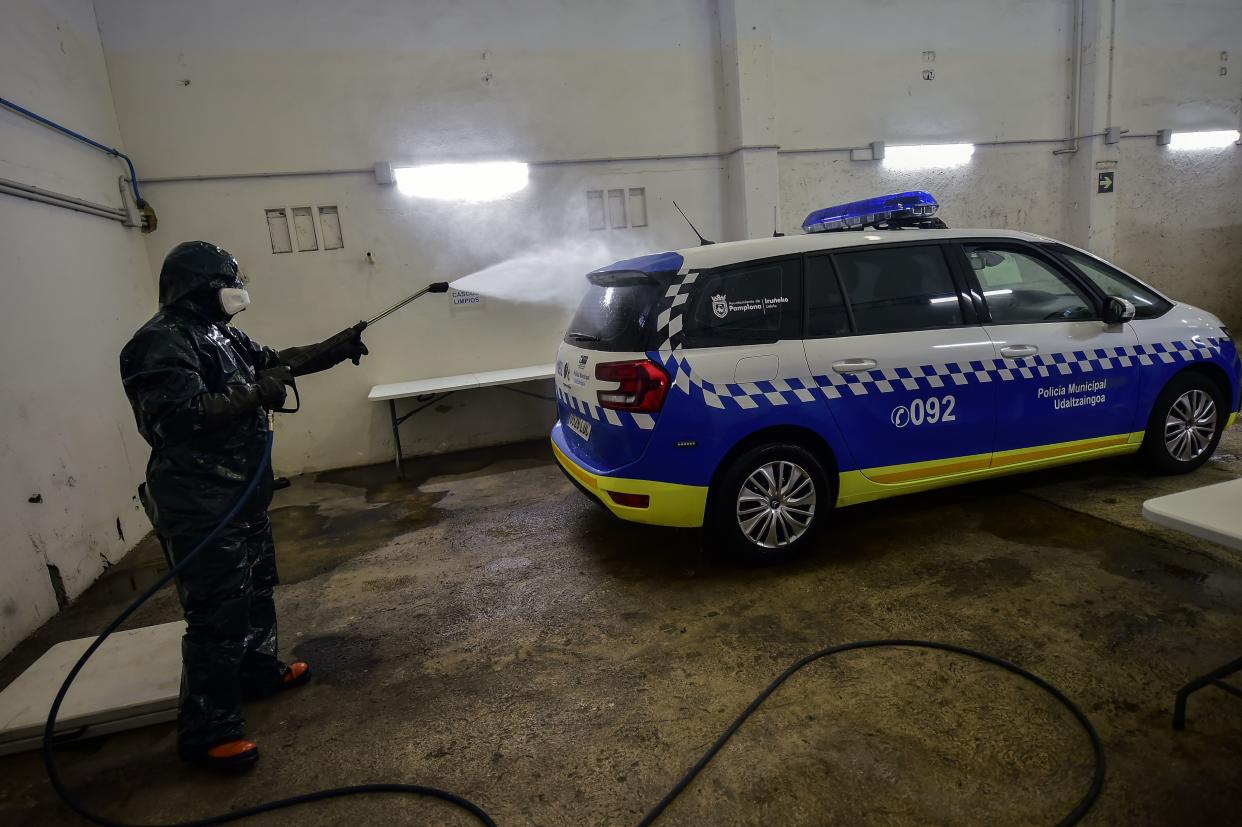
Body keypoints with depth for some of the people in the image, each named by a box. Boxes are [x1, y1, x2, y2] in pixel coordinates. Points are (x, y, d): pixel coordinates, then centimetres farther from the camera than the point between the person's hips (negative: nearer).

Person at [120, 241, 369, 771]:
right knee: (218, 614, -4)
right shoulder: (161, 343, -19)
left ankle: (258, 669, 43)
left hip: (242, 493, 10)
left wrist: (337, 348, 14)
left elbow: (276, 361, 22)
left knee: (256, 588, 23)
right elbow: (180, 415, -32)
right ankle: (206, 730, 10)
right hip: (200, 506, -10)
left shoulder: (219, 334, 11)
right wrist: (254, 394, -25)